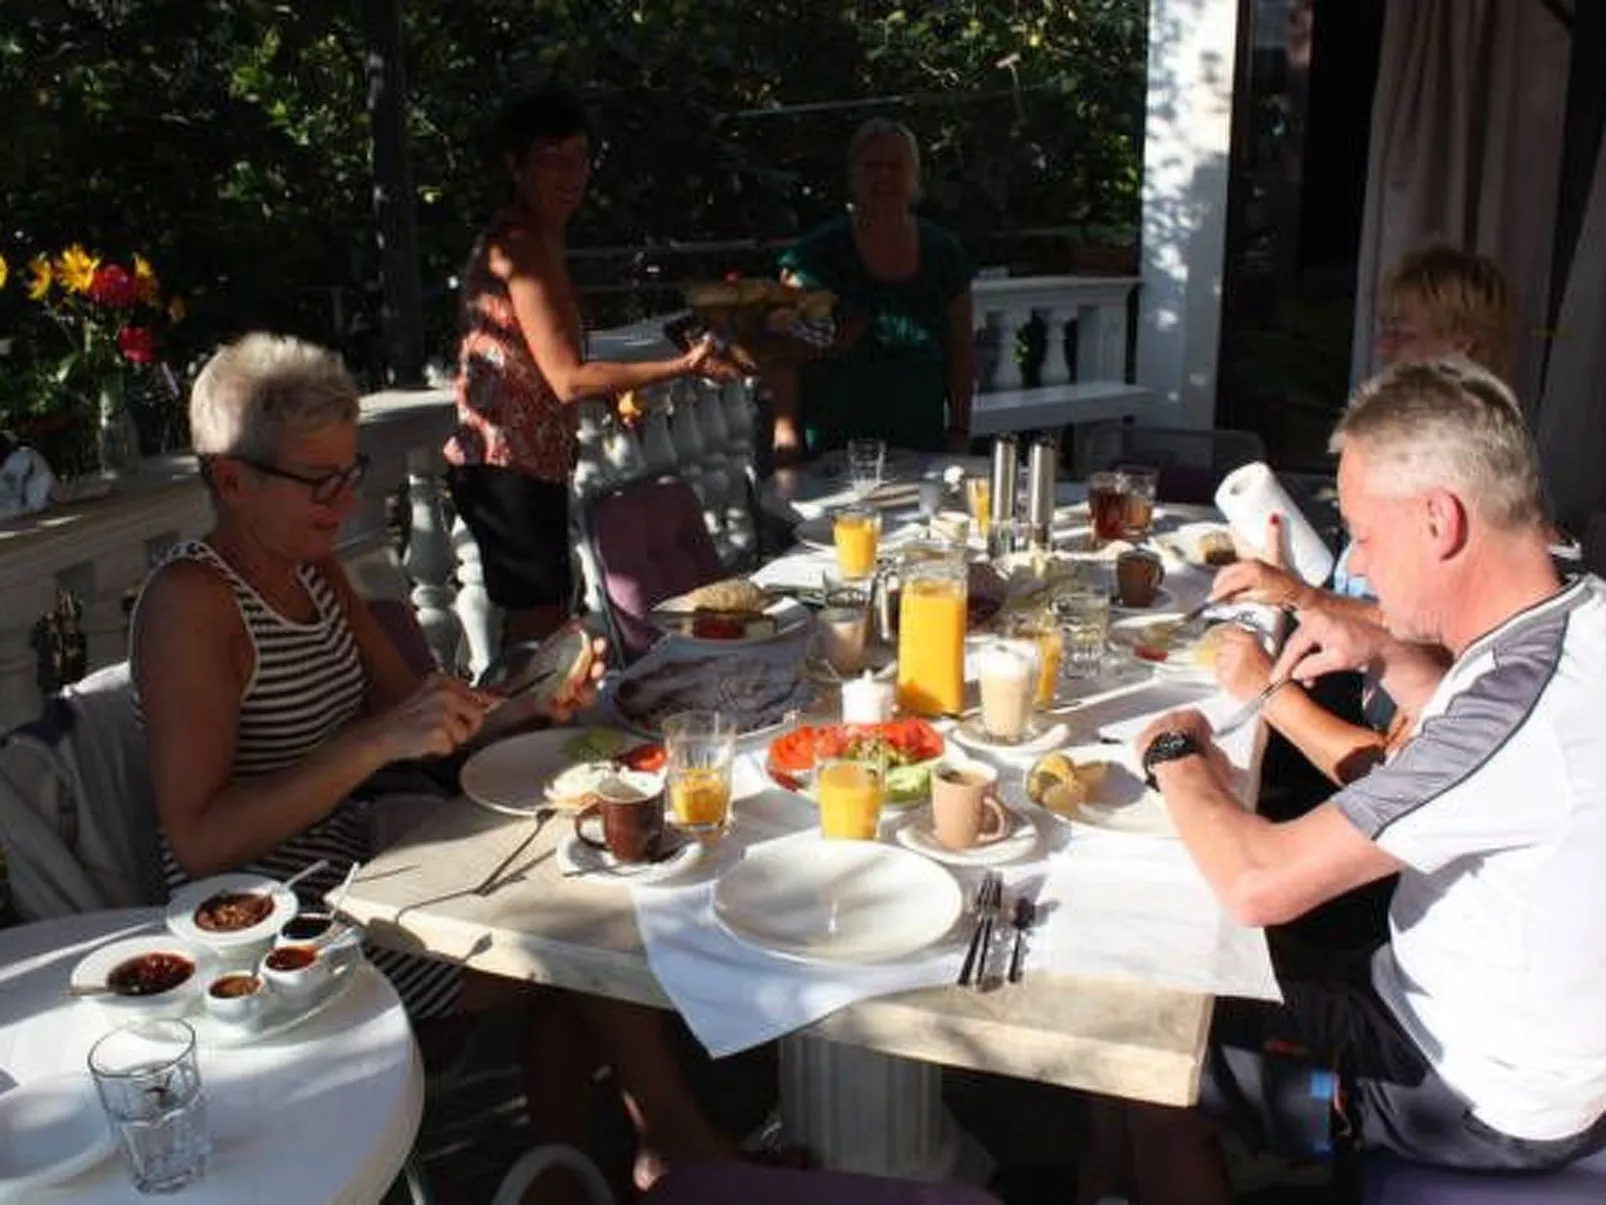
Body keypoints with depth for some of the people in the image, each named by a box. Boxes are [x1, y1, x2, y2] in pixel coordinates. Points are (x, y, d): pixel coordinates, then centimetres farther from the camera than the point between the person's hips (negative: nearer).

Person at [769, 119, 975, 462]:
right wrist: (787, 432, -11)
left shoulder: (943, 253, 6)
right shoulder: (818, 253, -4)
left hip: (921, 444, 3)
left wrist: (959, 430, 7)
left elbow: (961, 352, 11)